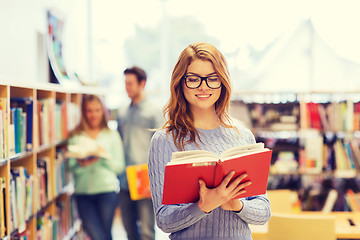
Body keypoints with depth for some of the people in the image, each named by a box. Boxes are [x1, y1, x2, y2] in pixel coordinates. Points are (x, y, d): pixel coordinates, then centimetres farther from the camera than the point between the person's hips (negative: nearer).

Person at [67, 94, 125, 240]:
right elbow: (71, 168, 4)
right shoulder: (76, 137, 8)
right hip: (83, 191, 0)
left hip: (107, 190, 0)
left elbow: (119, 166, 3)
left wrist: (104, 157, -13)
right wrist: (81, 164, -17)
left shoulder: (112, 135, 8)